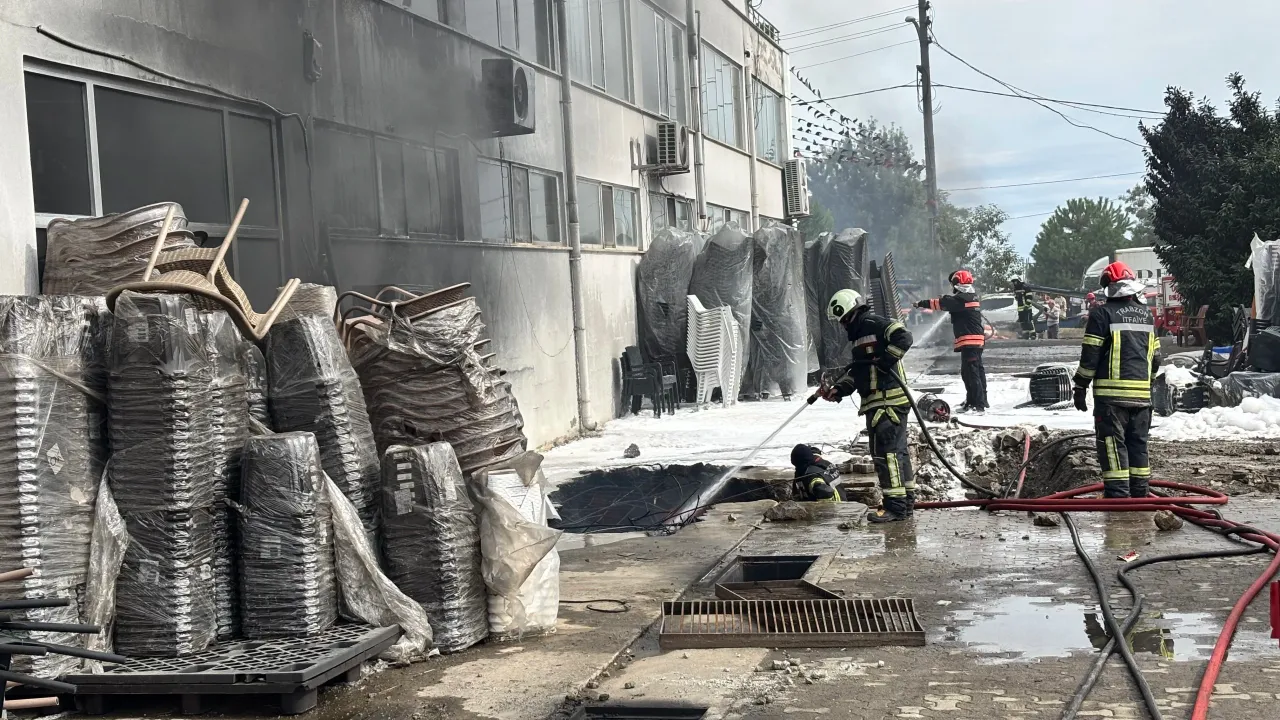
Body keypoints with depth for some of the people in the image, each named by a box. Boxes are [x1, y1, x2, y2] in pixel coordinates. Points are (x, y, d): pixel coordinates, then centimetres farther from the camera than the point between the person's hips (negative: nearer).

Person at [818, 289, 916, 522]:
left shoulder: (875, 324, -9)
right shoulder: (860, 334, 22)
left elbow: (904, 337, -23)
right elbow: (856, 372, 22)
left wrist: (885, 361, -25)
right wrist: (839, 389, 10)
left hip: (888, 400, -10)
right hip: (877, 402, 10)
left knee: (885, 450, -11)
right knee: (897, 450, 14)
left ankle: (895, 505, -10)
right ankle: (906, 501, 21)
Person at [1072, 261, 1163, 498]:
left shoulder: (1102, 313, -7)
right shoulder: (1146, 314, 14)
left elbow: (1090, 354, -9)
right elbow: (1155, 357, 19)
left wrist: (1080, 387, -3)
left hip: (1111, 392, -6)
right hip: (1142, 393, 6)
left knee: (1113, 443, -4)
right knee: (1138, 443, 13)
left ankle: (1117, 494, -8)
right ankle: (1140, 493, 17)